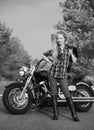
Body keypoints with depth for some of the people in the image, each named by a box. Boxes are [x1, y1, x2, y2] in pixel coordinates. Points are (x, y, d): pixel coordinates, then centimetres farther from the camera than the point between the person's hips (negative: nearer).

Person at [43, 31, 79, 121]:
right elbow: (44, 54, 23)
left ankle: (74, 114, 2)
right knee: (53, 94, 3)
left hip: (63, 75, -1)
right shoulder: (53, 50, 8)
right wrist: (51, 60, 12)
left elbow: (74, 61, 4)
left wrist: (71, 53, -10)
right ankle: (55, 113, 13)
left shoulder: (68, 48, 7)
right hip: (53, 73, 2)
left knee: (67, 94, -6)